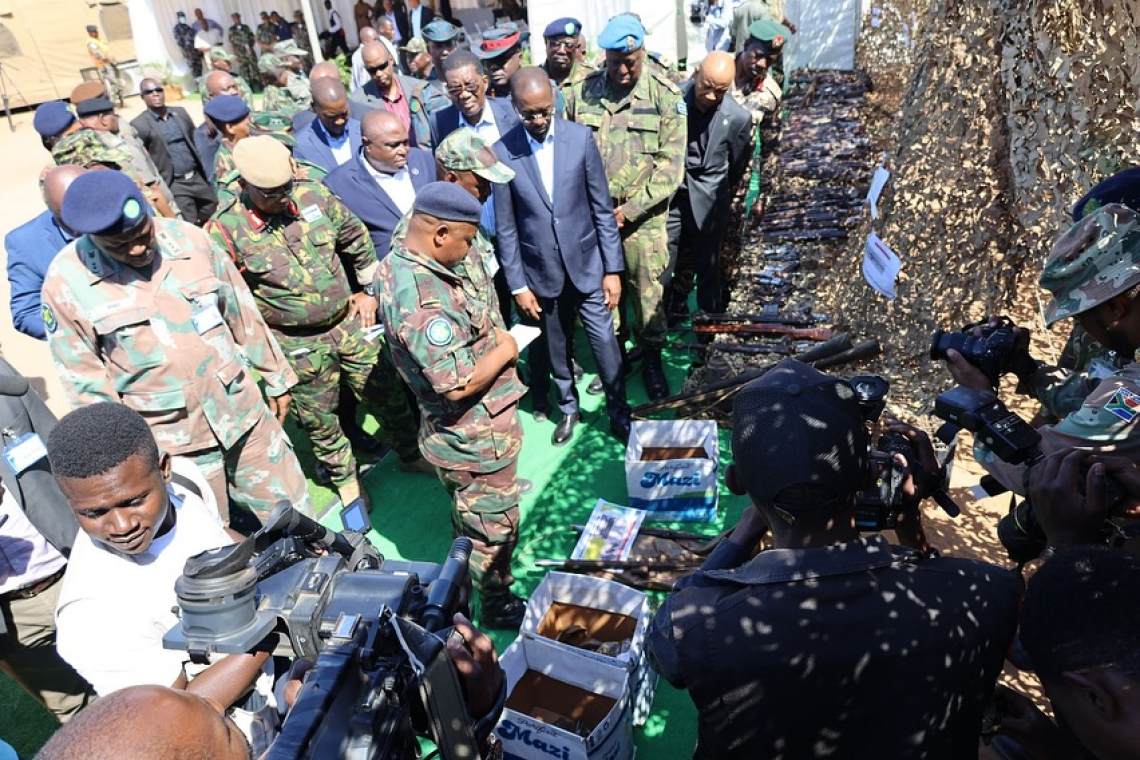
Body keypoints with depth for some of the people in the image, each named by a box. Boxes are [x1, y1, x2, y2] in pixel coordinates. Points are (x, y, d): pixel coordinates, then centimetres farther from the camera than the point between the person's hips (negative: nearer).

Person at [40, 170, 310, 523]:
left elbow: (242, 315, 4)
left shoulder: (189, 238, -7)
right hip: (172, 442, -2)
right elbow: (85, 380, -4)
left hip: (242, 411, 2)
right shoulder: (66, 282, -12)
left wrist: (276, 378, 12)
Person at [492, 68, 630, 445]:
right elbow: (506, 227, -3)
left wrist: (613, 269, -4)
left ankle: (619, 411, 25)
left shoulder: (581, 137, -7)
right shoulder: (502, 152, -8)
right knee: (555, 348, 16)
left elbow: (603, 209, -3)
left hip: (587, 263, 0)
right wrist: (517, 285, -3)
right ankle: (568, 407, 38)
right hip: (541, 271, 1)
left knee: (604, 342, 5)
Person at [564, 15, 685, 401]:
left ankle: (651, 357, 29)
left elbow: (671, 165, -9)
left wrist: (629, 210, -14)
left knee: (648, 292, 7)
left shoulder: (665, 94, -6)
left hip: (644, 218, -2)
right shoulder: (581, 93, 0)